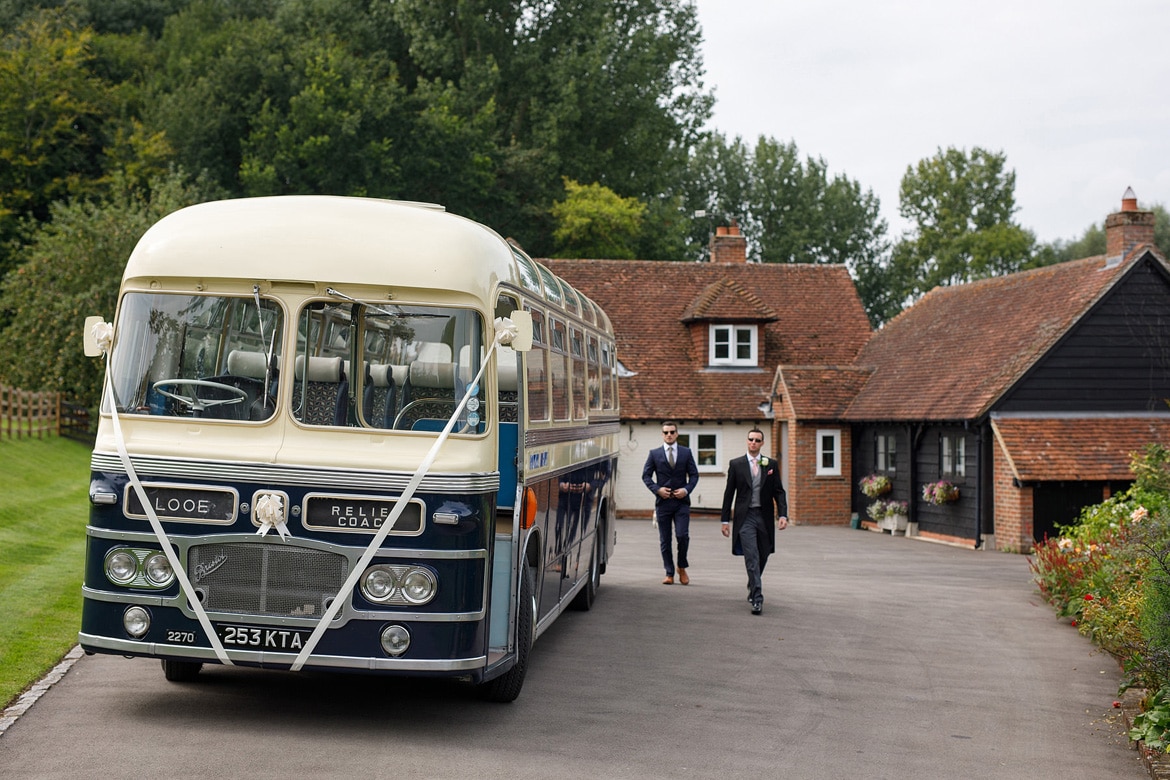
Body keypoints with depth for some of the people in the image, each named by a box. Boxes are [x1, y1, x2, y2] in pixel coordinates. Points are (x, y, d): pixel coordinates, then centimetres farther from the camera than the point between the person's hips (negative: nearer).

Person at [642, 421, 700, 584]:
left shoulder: (686, 452, 8)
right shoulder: (654, 454, 6)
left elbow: (694, 474, 8)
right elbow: (646, 475, 6)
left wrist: (686, 490, -8)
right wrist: (657, 489, -8)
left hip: (682, 502, -1)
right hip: (663, 502, 1)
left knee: (682, 535, -13)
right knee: (664, 540, 3)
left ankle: (682, 567, 10)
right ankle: (669, 574, 11)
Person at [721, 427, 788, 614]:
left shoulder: (771, 465, 7)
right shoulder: (736, 464, 3)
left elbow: (779, 492, 5)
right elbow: (729, 493, 5)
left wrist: (783, 515, -9)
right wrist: (725, 519, 2)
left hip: (764, 516, 2)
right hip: (745, 517, -2)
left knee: (761, 558, 12)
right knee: (752, 559, -11)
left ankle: (752, 590, 35)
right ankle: (757, 598, -13)